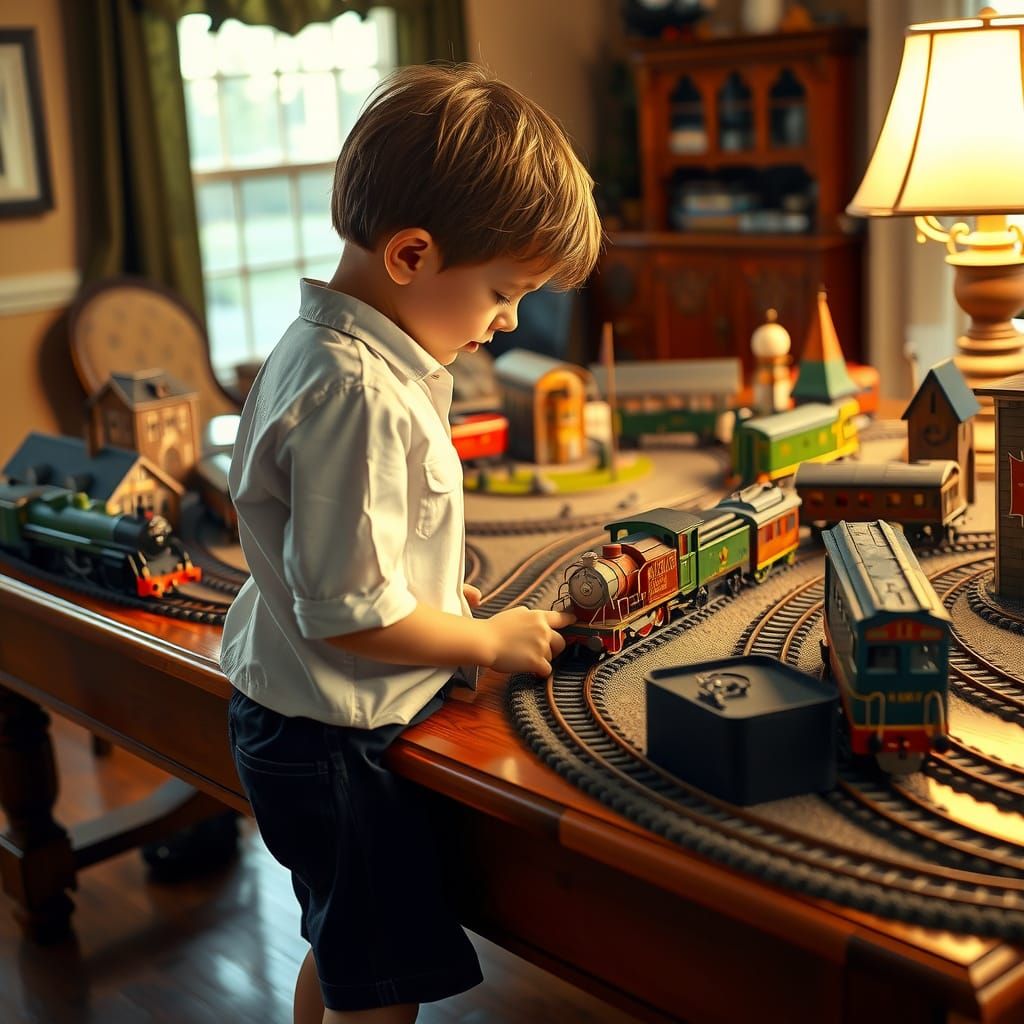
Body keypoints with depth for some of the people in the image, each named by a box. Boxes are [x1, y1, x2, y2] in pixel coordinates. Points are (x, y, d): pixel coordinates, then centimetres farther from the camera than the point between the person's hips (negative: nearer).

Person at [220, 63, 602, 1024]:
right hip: (336, 741, -10)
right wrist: (491, 639, -12)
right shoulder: (359, 396, -28)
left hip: (295, 721, 10)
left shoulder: (321, 349, 5)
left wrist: (441, 593, 10)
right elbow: (351, 613, -27)